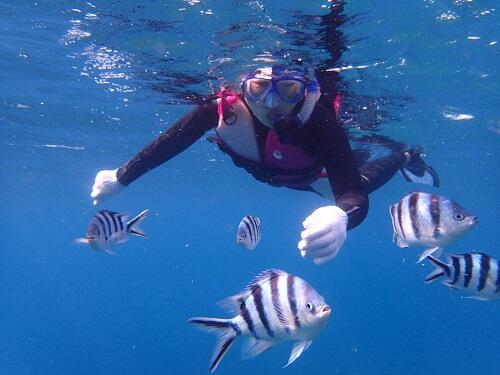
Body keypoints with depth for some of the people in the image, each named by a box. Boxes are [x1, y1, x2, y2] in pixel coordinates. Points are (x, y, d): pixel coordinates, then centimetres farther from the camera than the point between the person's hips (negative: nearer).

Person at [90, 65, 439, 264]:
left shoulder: (319, 121, -48)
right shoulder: (225, 108, -42)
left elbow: (354, 194, -55)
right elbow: (170, 140, -30)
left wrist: (341, 216, -78)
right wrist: (121, 177, -25)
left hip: (313, 171, -3)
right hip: (268, 170, 4)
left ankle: (406, 159, 54)